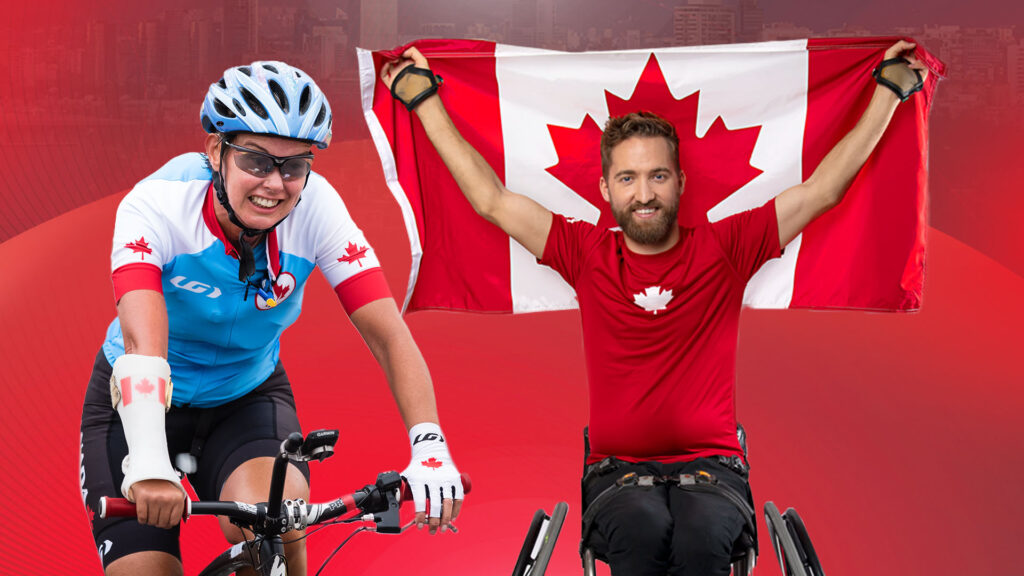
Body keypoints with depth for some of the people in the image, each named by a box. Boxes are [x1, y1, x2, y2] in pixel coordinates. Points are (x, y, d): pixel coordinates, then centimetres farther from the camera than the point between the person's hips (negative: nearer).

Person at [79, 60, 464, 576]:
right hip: (140, 404, -1)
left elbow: (389, 336, -24)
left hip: (248, 396, 1)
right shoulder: (156, 205, -29)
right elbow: (143, 342, -43)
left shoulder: (315, 207, -22)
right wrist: (149, 465, -58)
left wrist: (429, 447, -39)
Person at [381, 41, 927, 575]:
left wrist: (888, 92, 10)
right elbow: (491, 199, 10)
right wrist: (424, 98, 12)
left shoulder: (722, 248, 6)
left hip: (710, 464, 0)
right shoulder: (587, 253, 8)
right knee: (643, 530, -34)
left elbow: (822, 189, 9)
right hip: (616, 468, 0)